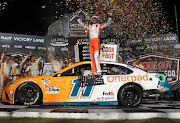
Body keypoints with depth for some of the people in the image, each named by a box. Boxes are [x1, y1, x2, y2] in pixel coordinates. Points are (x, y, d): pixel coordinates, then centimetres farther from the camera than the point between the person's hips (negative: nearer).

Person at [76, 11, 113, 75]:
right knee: (92, 58, -1)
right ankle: (94, 72, 0)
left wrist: (110, 17, -4)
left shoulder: (99, 26, 14)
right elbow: (81, 24, 27)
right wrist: (78, 18, 20)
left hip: (96, 41, -4)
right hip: (90, 42, 5)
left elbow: (107, 24, 7)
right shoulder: (89, 26, 24)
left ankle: (99, 71, -19)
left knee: (96, 56, -17)